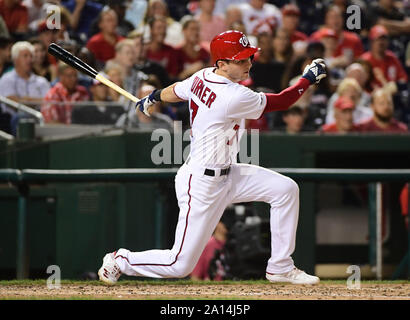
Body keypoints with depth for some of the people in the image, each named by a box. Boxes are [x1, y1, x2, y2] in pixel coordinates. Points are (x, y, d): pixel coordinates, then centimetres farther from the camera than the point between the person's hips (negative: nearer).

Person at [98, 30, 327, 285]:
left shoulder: (202, 77, -2)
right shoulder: (233, 97, -27)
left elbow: (175, 91, 19)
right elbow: (281, 102, -17)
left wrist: (153, 98, 40)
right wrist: (309, 78, -4)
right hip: (202, 185, -10)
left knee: (286, 189, 1)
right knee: (180, 265, -3)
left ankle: (281, 268, 10)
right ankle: (121, 261, 20)